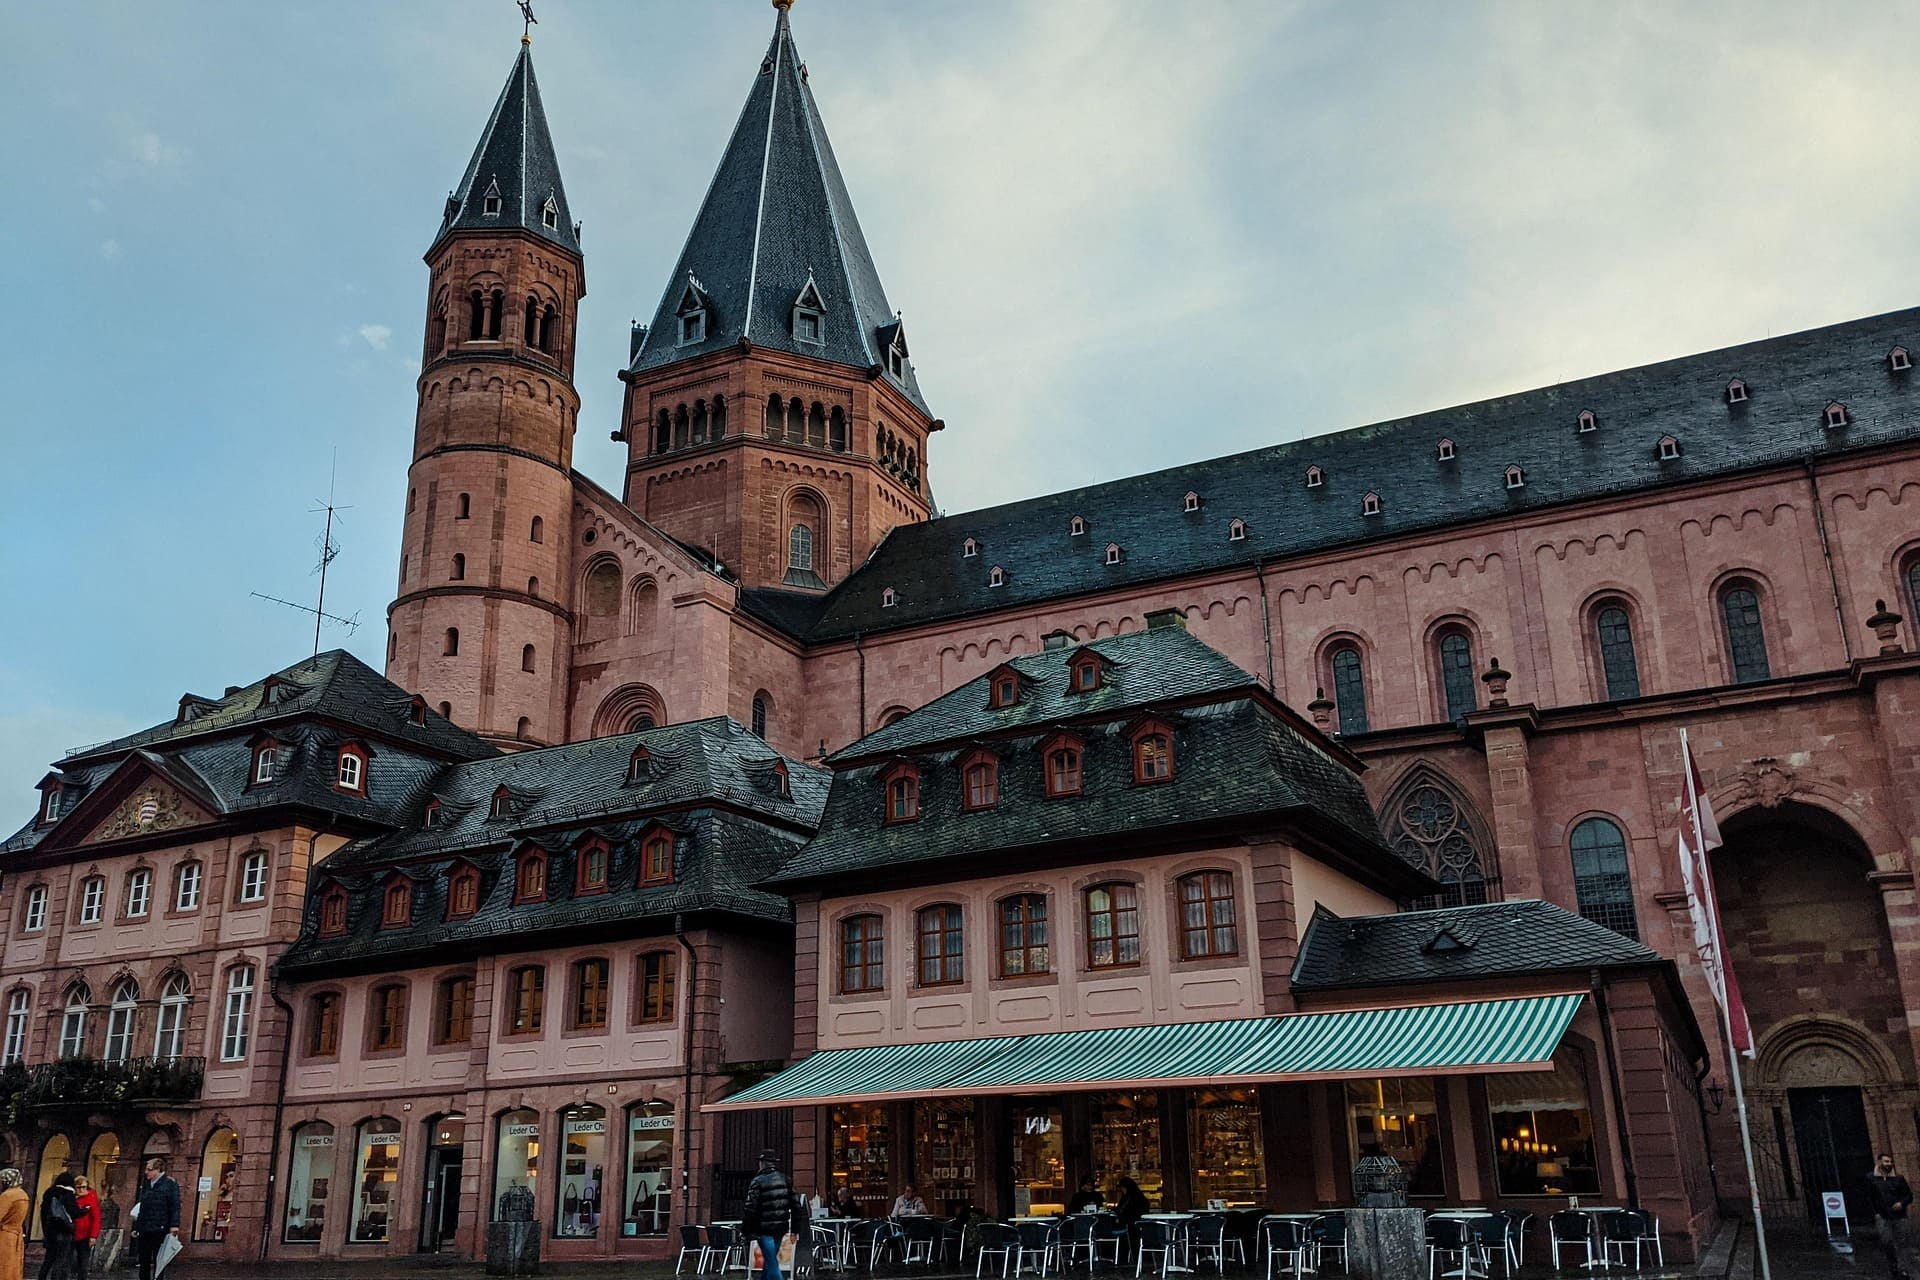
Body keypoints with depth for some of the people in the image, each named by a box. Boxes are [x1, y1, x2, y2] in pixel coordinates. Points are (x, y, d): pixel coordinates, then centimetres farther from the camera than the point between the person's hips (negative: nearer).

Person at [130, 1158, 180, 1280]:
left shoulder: (169, 1184, -5)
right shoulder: (146, 1186, 17)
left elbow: (175, 1206, -12)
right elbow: (140, 1208, 21)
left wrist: (174, 1225, -20)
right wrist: (136, 1228, 17)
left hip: (159, 1230, -7)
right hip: (144, 1230, 7)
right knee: (144, 1262, 9)